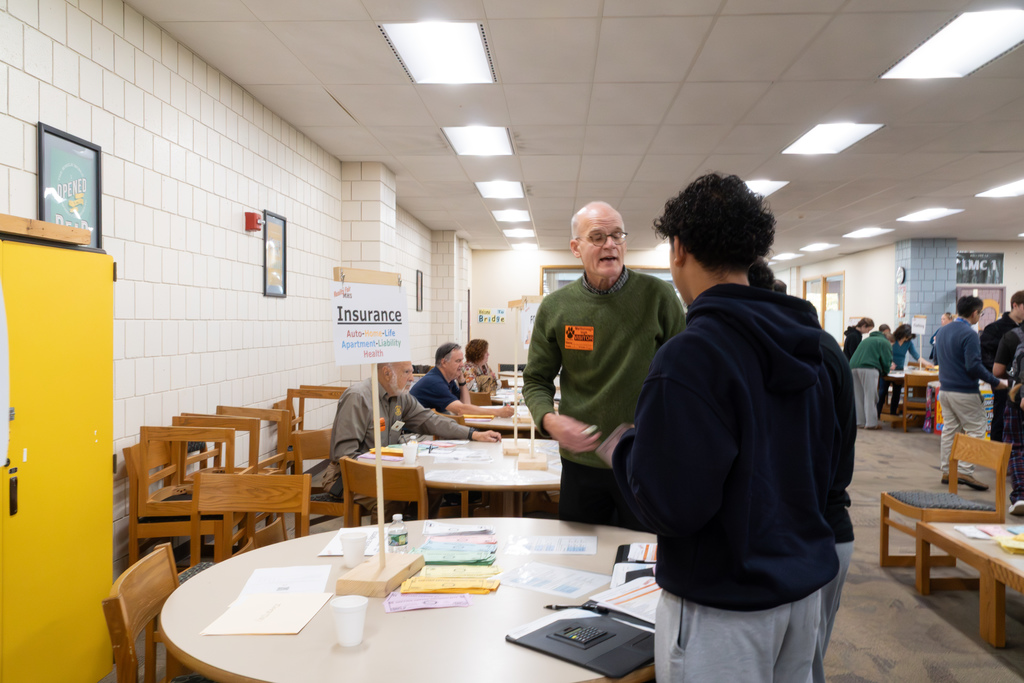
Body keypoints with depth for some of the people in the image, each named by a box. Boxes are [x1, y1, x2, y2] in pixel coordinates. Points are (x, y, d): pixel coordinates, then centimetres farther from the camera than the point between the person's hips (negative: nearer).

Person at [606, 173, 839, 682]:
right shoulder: (803, 346, 3)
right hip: (805, 586, 8)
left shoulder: (691, 355, -24)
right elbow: (824, 465, 12)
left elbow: (669, 506, -25)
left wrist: (621, 447, -8)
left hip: (724, 608, -8)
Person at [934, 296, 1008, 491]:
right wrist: (996, 382, -13)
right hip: (964, 392, -8)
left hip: (944, 389, 8)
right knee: (976, 430, 0)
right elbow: (974, 366, -21)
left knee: (949, 430, 12)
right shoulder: (969, 334, -16)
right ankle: (965, 470, -7)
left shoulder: (942, 331, 10)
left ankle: (947, 471, 15)